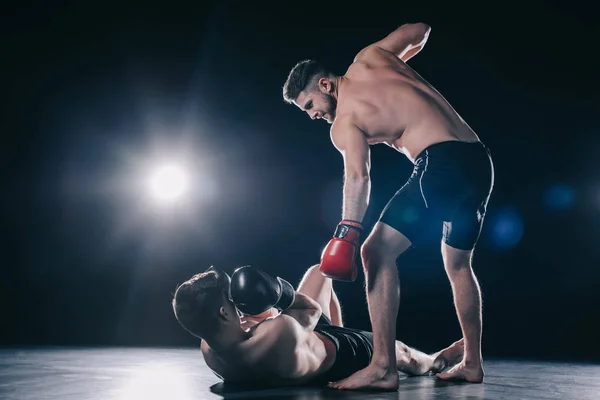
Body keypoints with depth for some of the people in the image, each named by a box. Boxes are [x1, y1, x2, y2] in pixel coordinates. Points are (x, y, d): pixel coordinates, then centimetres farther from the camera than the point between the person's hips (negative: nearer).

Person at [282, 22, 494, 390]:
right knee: (458, 264, 22)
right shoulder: (369, 57, 17)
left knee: (377, 251, -11)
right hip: (479, 159, 9)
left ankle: (384, 367, -20)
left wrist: (347, 232, -28)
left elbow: (358, 175, -18)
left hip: (442, 163, -9)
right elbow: (420, 30, 30)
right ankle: (472, 363, 30)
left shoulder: (343, 124, -1)